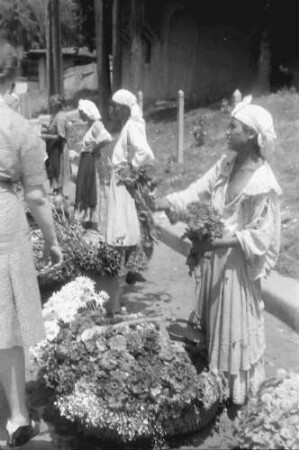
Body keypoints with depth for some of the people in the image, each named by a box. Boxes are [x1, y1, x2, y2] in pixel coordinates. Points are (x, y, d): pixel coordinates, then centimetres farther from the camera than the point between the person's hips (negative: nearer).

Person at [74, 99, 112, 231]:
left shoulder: (97, 125, -17)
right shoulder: (90, 125, 11)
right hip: (87, 163, 9)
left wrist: (95, 148, -21)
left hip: (94, 163, -9)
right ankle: (88, 224, 28)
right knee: (86, 194, 16)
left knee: (96, 194, -2)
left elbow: (107, 138, -34)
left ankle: (99, 229, 7)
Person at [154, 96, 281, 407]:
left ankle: (236, 394, 29)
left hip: (236, 262, -7)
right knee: (210, 323, 19)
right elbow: (196, 191, -5)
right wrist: (155, 204, -17)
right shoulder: (226, 164, 1)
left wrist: (220, 241, -27)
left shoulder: (263, 183, -20)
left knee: (234, 327, 8)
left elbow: (261, 236, -18)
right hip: (214, 257, 7)